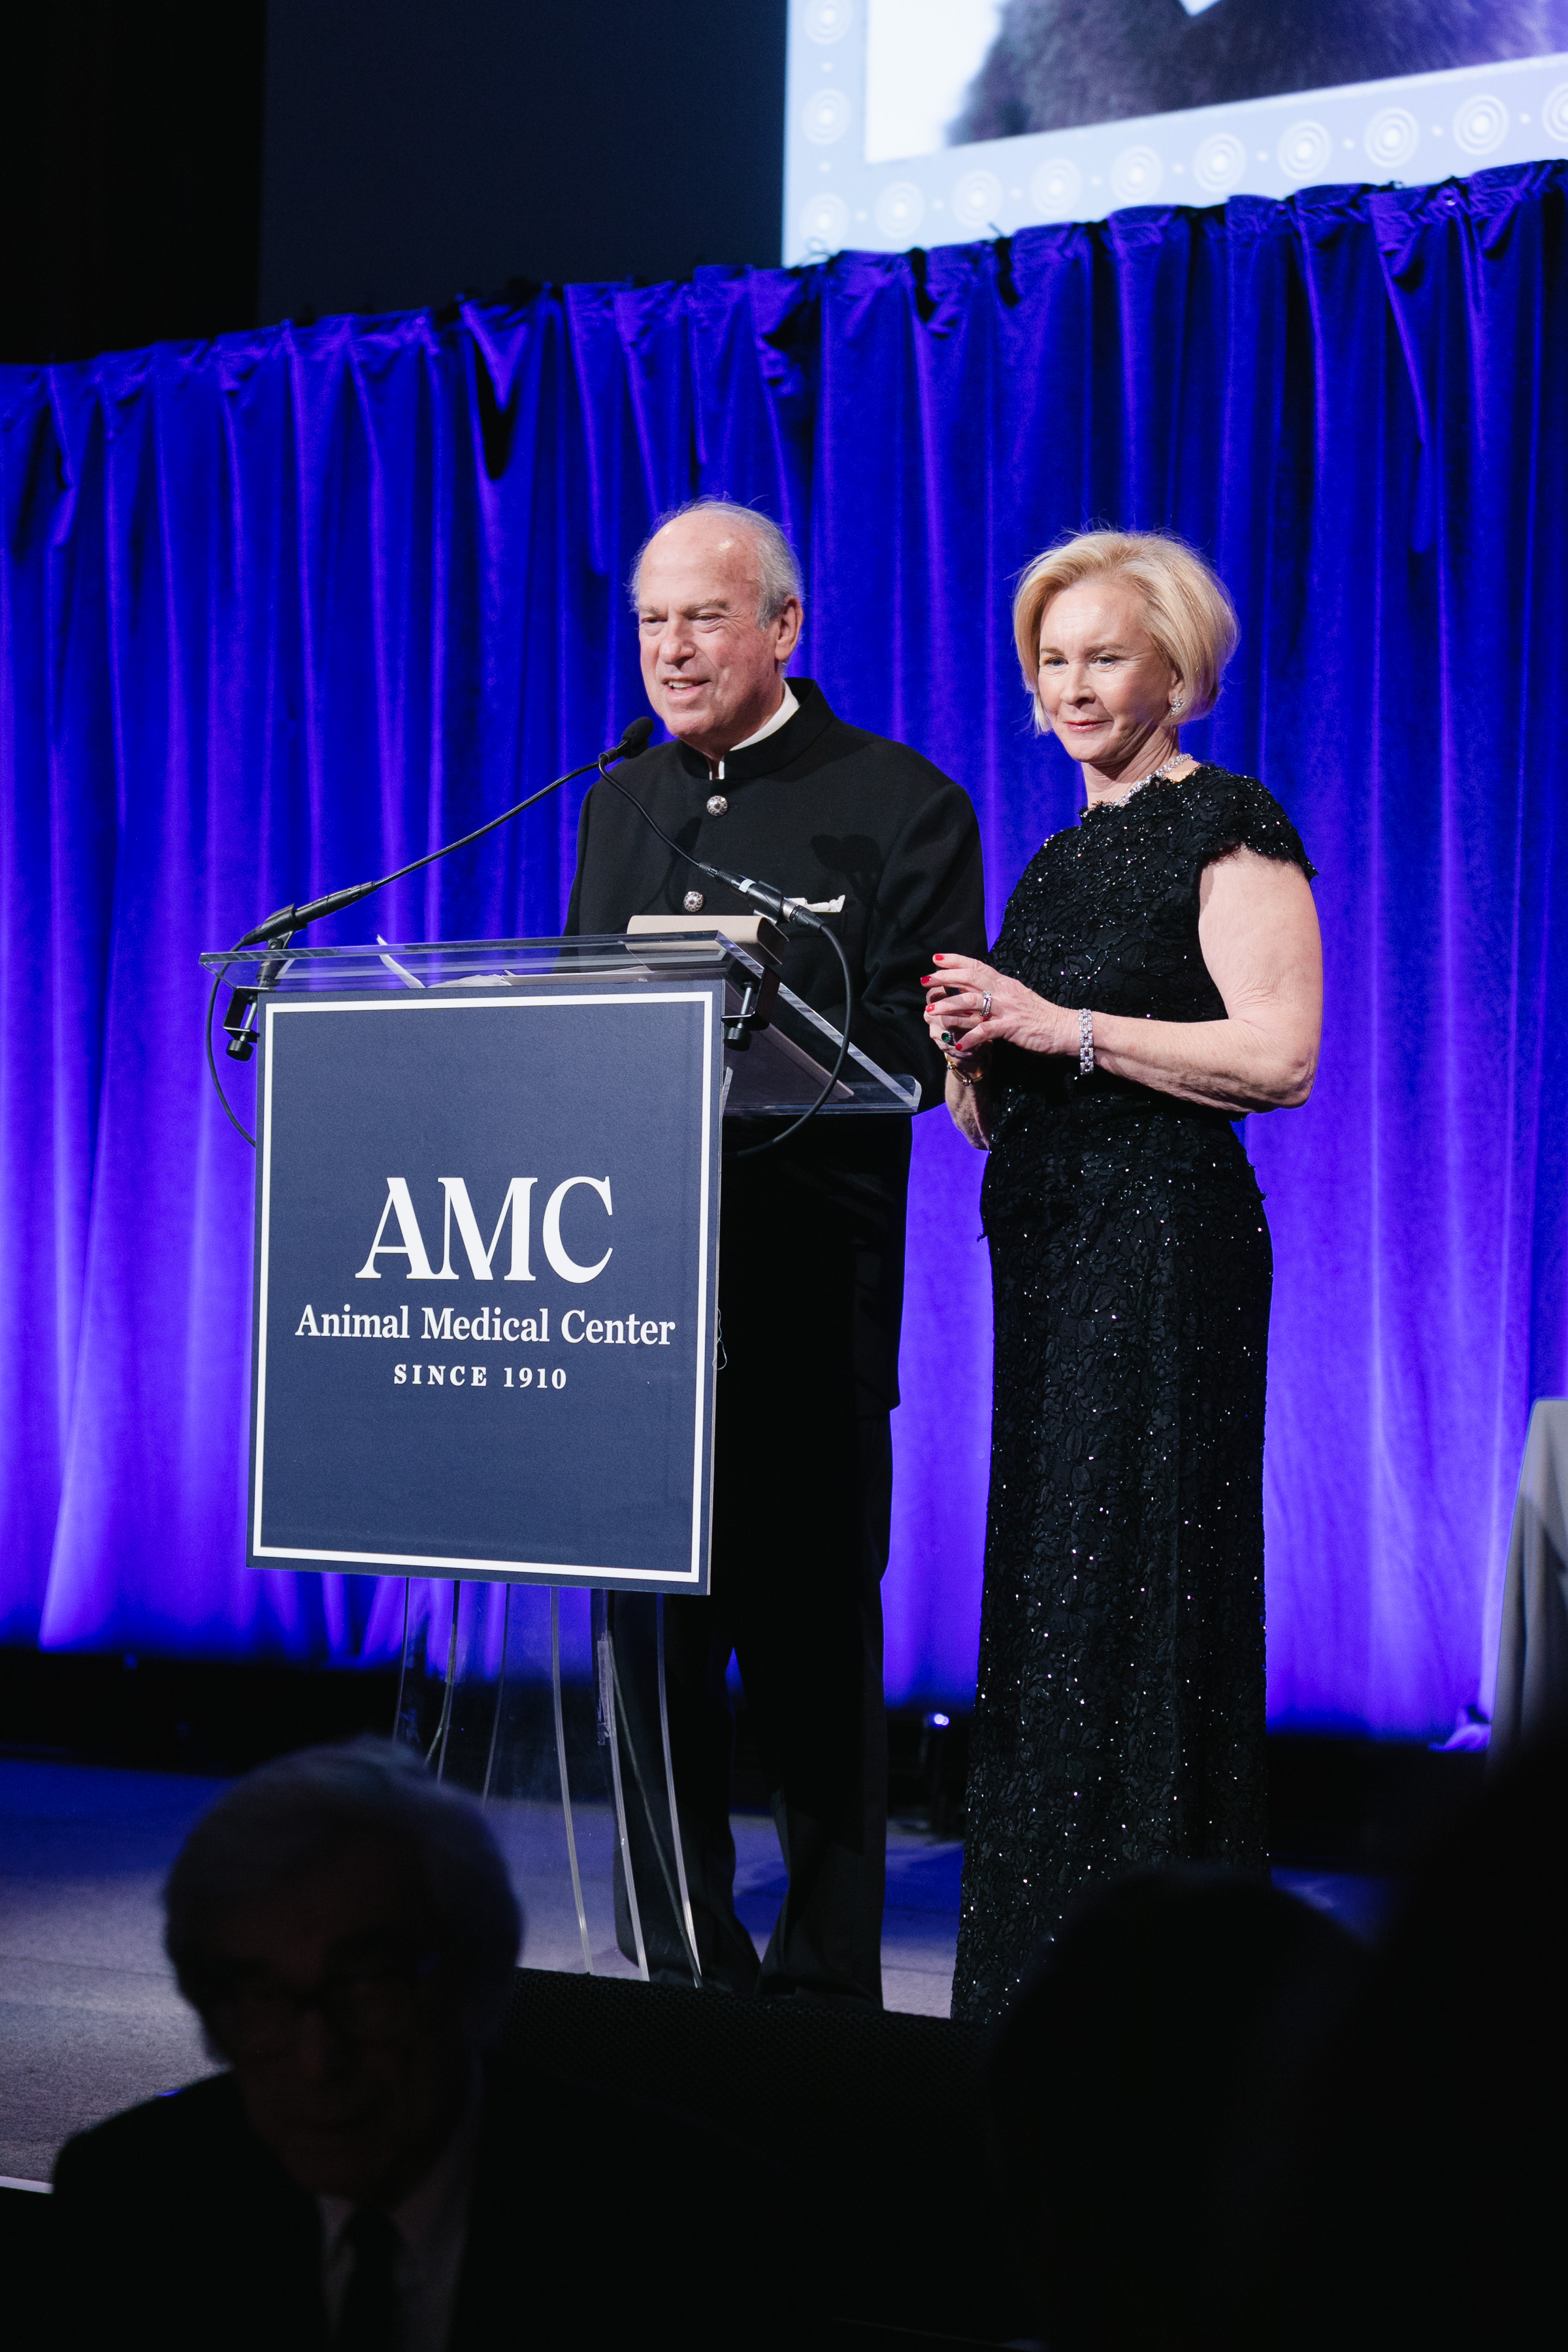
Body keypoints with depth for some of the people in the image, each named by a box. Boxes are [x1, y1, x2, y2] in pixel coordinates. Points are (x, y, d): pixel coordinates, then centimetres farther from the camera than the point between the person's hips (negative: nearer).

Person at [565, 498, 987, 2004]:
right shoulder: (619, 806, 18)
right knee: (645, 1627, 7)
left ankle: (824, 1985, 9)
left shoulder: (899, 805, -1)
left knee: (808, 1640, 0)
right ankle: (687, 1982, 16)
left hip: (805, 1298, -5)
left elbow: (922, 1049, -9)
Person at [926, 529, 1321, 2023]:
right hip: (1045, 1247, 8)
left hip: (1165, 1240, -8)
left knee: (1133, 1590, -9)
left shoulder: (1226, 825, -4)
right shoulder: (1057, 861, 20)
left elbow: (1281, 1057, -16)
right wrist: (974, 1051, 0)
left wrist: (1065, 1027, -16)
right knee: (1037, 1594, 7)